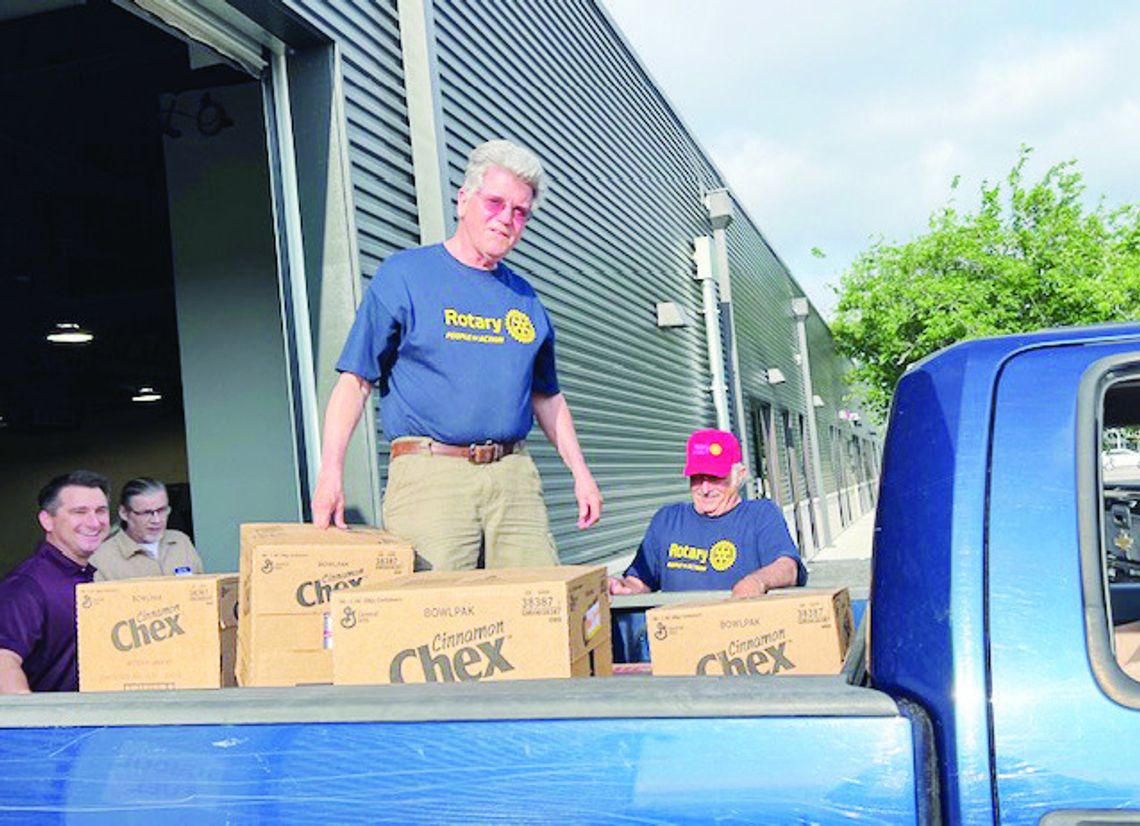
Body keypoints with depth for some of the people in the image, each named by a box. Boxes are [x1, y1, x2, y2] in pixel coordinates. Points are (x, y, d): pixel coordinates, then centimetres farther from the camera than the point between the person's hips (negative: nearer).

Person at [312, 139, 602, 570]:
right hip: (429, 472, -4)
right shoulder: (403, 275, 4)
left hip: (514, 474, 5)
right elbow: (356, 379, 0)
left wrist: (580, 472, 18)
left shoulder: (525, 299, 18)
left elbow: (546, 395, 26)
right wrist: (331, 470, -10)